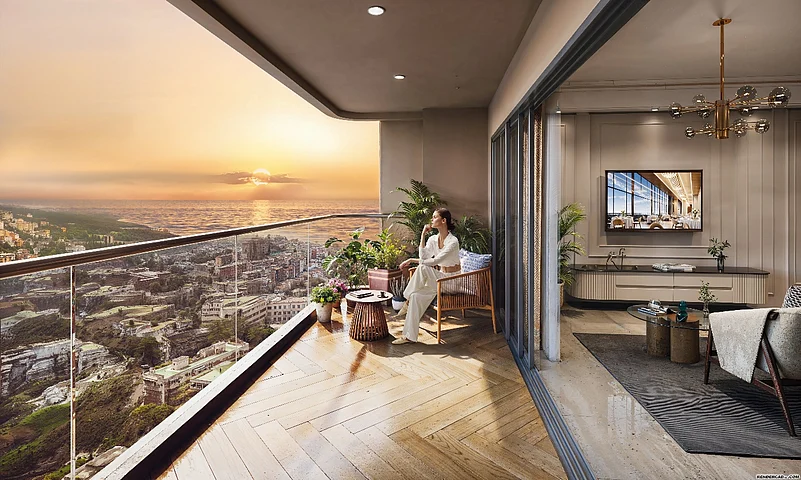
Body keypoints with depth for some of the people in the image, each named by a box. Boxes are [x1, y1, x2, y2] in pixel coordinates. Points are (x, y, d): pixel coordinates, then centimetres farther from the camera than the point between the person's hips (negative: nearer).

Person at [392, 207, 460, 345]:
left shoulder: (453, 241, -18)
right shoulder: (433, 239, 5)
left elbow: (434, 261, -23)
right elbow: (424, 257, -11)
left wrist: (412, 260, -13)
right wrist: (423, 235, -13)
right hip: (439, 276, 7)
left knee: (423, 268, -31)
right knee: (416, 295, -21)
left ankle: (408, 301, -13)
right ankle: (409, 336, -14)